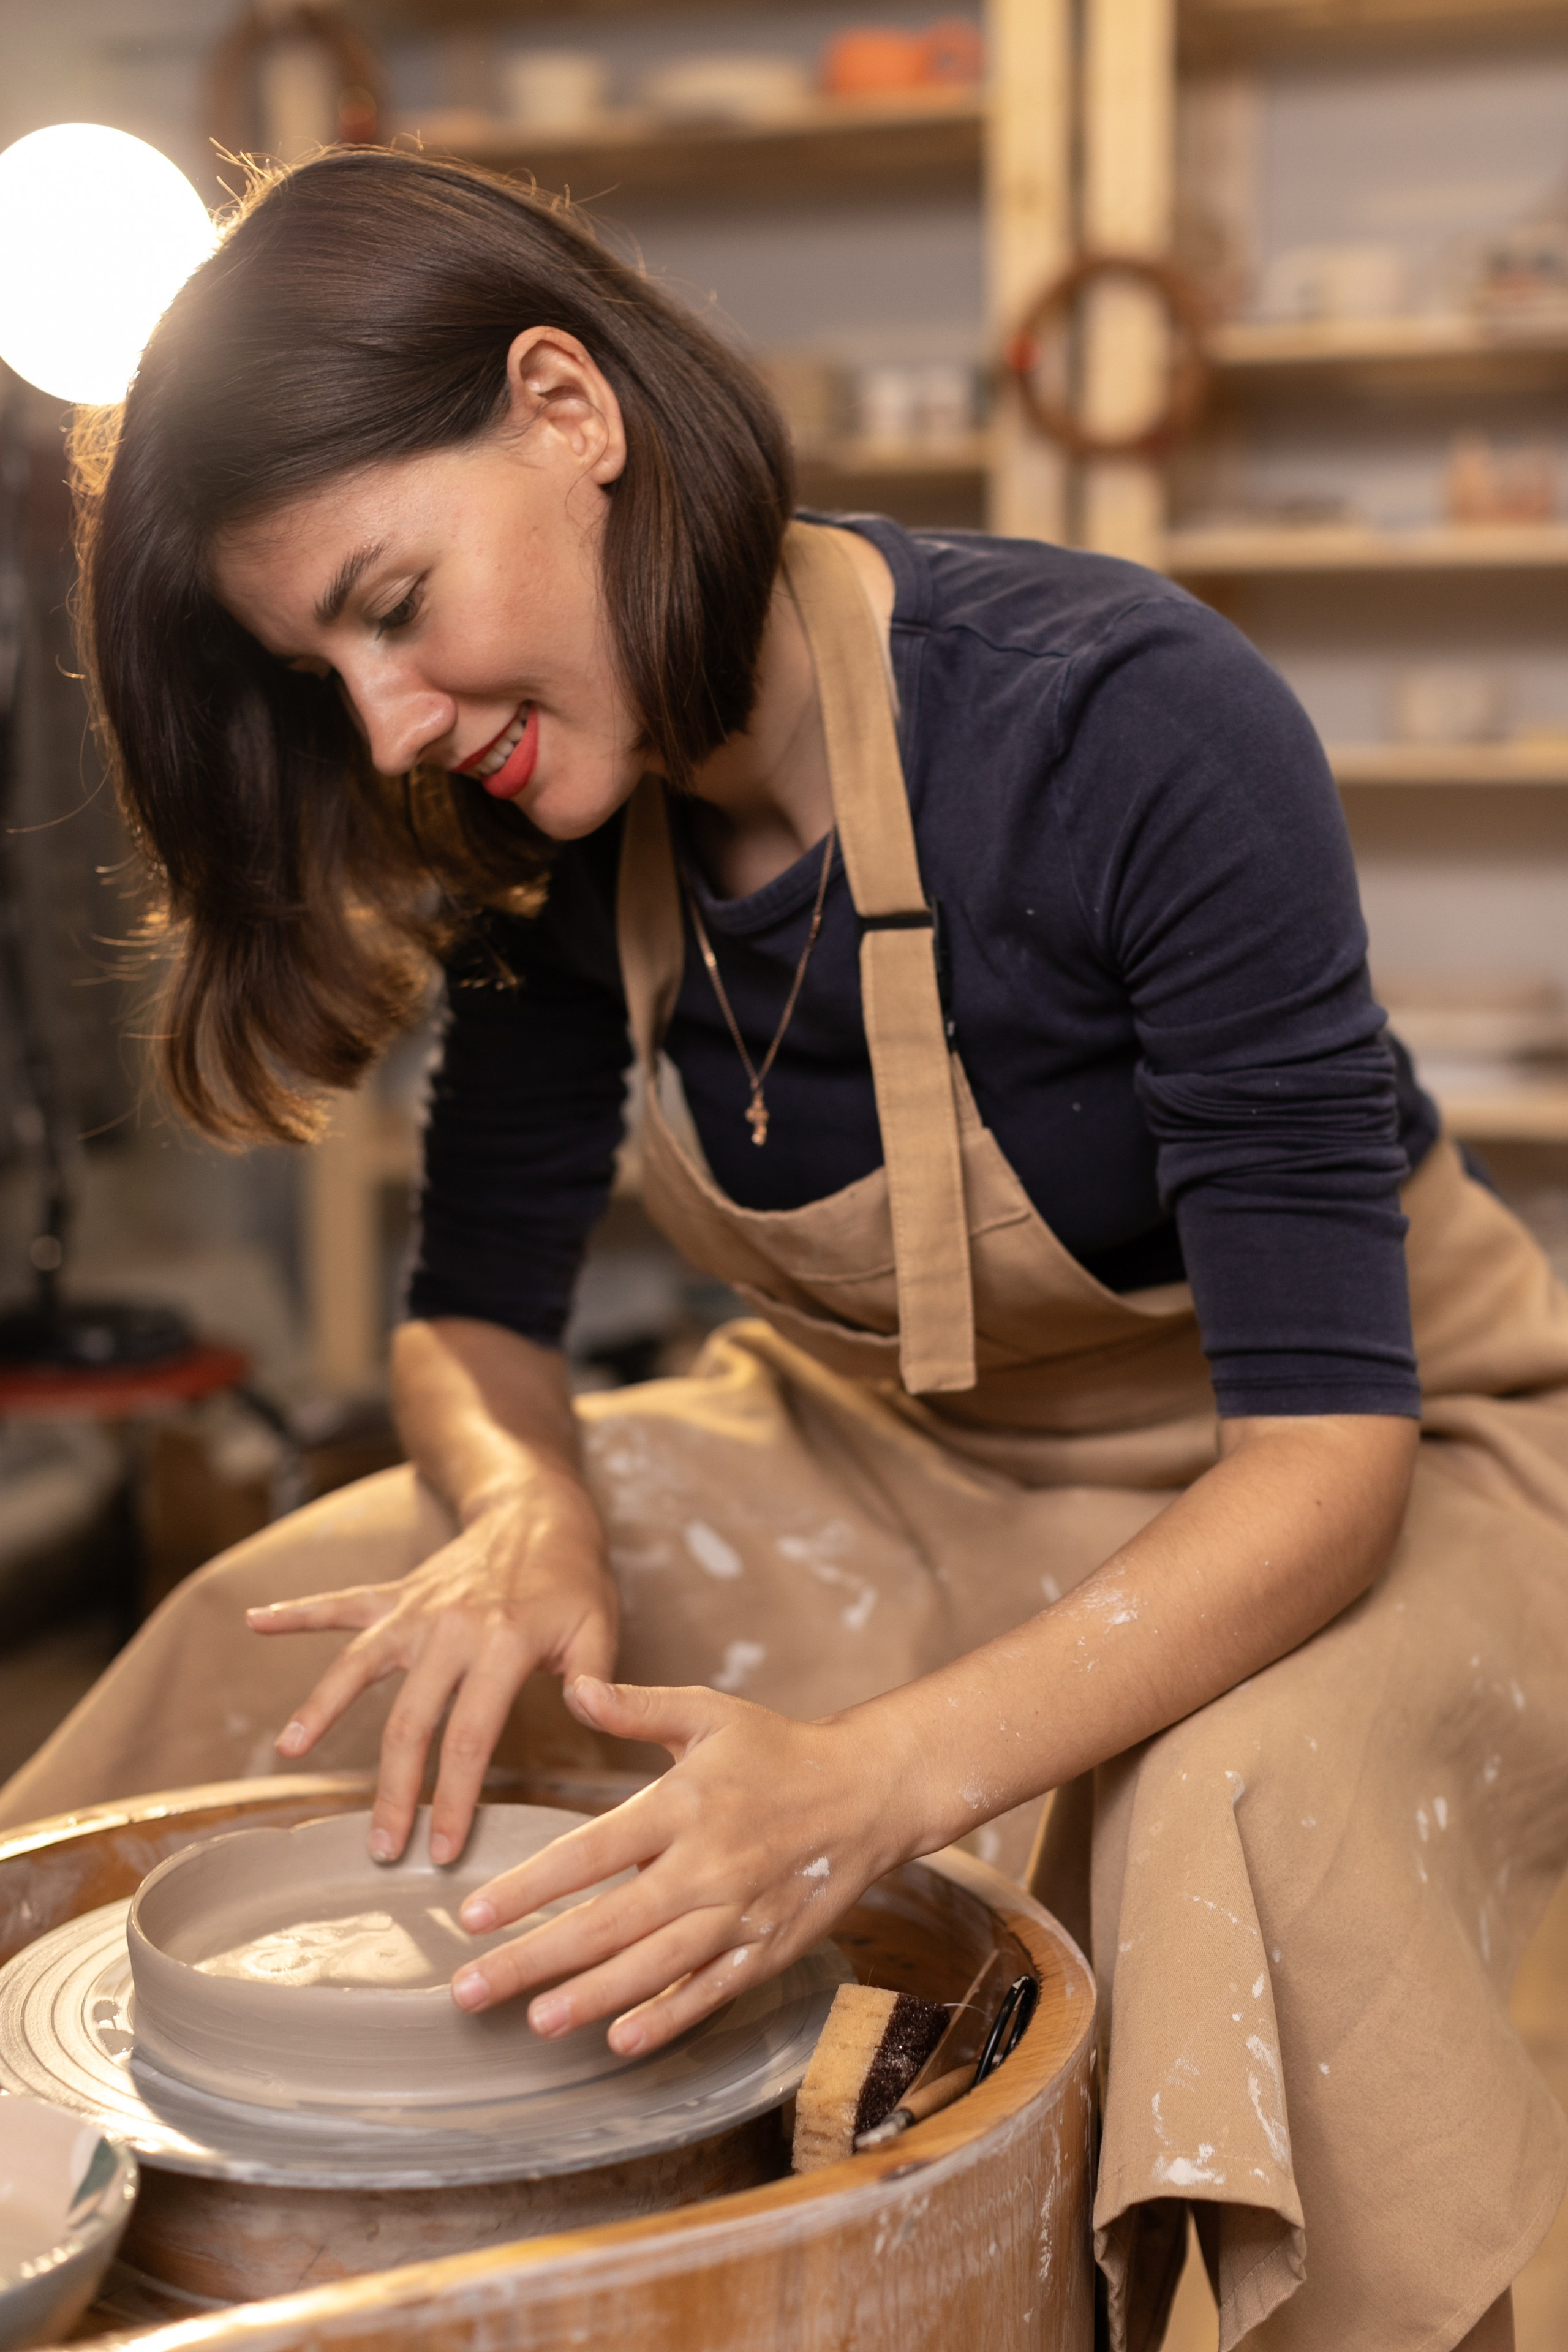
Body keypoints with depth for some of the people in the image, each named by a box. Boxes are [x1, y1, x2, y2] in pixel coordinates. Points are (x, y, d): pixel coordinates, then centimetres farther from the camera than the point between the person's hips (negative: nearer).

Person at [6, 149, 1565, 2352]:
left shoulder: (1134, 724, -30)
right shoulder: (560, 818, -11)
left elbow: (1325, 1432, -30)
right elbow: (475, 1313, -2)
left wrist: (879, 1777, -43)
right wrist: (528, 1510, -25)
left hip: (1370, 1456, -4)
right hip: (910, 1459, 5)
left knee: (1252, 1815, -38)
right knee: (285, 1642, -8)